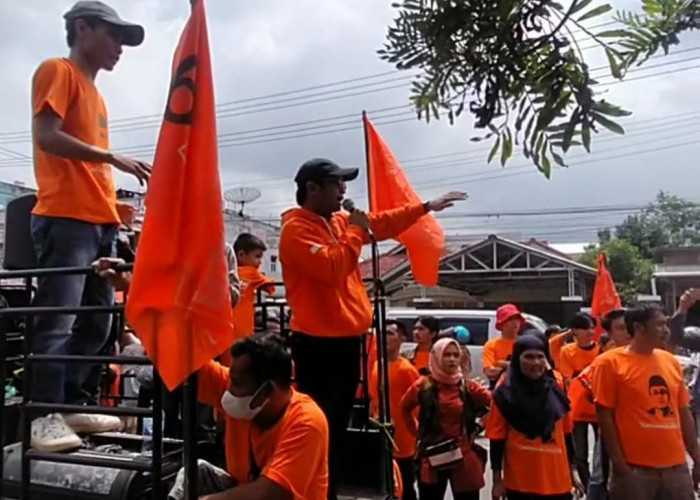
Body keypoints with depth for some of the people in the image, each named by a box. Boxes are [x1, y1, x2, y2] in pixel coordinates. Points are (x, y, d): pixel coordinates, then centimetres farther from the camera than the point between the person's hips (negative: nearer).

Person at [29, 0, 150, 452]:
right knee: (56, 321, -10)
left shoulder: (94, 93, 26)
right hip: (66, 219, -9)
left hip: (100, 223, 9)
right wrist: (113, 157, -15)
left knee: (96, 323, 8)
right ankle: (45, 416, -5)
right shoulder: (58, 71, 3)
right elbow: (46, 136, -12)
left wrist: (113, 204, 14)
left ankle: (73, 405, 15)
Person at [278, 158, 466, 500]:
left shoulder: (339, 222, 12)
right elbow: (331, 267, -26)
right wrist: (355, 232, -13)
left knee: (337, 427, 18)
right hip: (318, 344, -9)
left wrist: (427, 207, 22)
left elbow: (384, 223, 22)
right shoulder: (296, 229, -13)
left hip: (346, 340, 9)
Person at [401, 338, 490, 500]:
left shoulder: (469, 387, -1)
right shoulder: (423, 386, -1)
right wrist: (417, 431, 7)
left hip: (464, 458, 0)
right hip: (432, 458, 0)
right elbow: (405, 408, 14)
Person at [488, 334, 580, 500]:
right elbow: (497, 438, -6)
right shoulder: (505, 393, -8)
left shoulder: (556, 387, 2)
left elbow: (566, 432, 10)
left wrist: (571, 470, 12)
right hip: (520, 481, -3)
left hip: (558, 480, 3)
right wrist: (497, 479, -6)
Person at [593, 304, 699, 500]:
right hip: (635, 468, -5)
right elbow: (605, 416, -10)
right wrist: (619, 464, -12)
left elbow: (684, 412, 14)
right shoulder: (610, 363, -8)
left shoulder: (670, 361, 9)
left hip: (676, 466, 6)